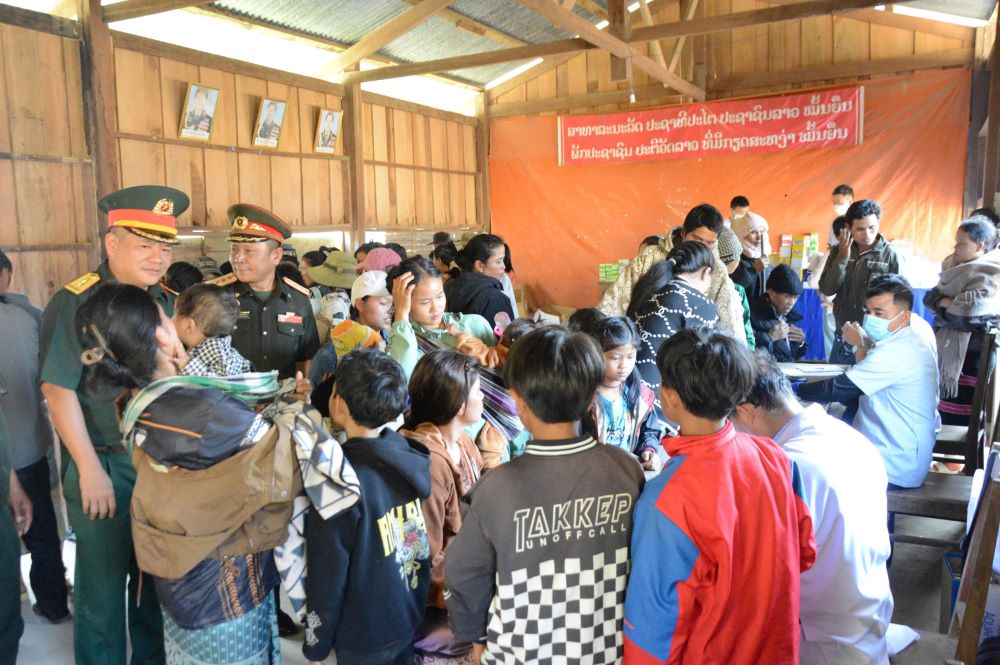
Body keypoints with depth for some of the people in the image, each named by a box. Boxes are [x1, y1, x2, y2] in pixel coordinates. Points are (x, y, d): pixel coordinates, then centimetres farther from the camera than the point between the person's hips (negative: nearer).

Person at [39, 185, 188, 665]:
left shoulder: (167, 302, 4)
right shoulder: (76, 303, -14)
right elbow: (59, 391, -15)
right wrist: (90, 470, -15)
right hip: (104, 466, -5)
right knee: (103, 582, 9)